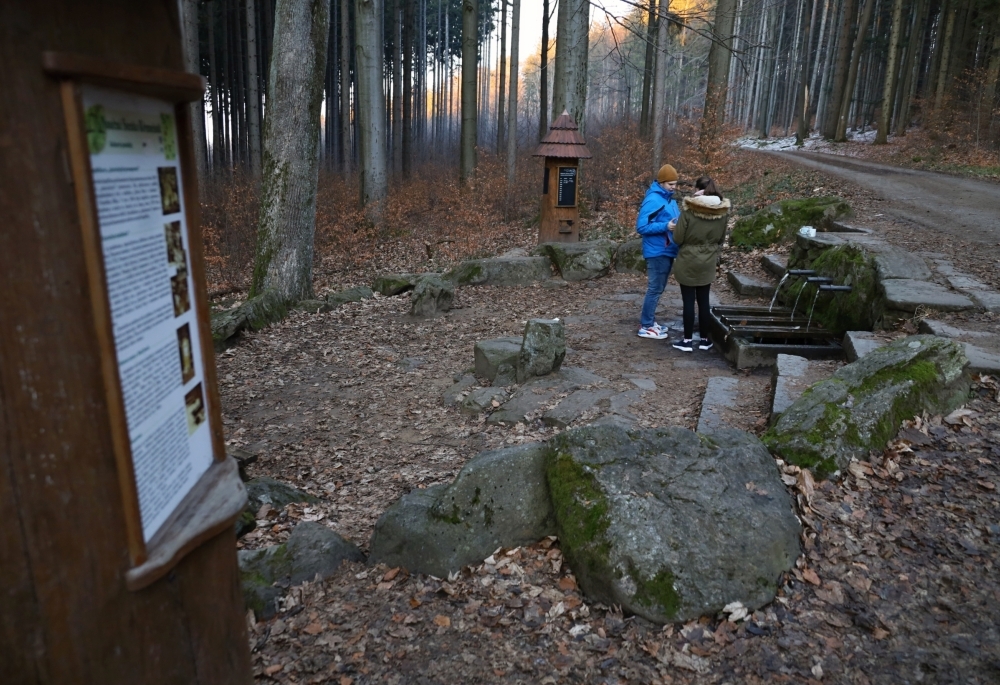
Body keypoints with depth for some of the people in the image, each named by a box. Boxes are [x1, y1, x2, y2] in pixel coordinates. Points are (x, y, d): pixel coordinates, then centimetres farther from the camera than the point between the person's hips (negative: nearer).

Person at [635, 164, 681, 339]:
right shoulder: (653, 200, -16)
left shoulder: (670, 199, 12)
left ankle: (648, 321, 25)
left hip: (667, 250, 9)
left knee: (658, 288, 15)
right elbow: (641, 227, -20)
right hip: (657, 252, -9)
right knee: (655, 289, -4)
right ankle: (646, 327, 3)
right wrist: (665, 227, -24)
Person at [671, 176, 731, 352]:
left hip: (688, 262, -4)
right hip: (708, 262, 4)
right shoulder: (722, 211, -3)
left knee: (688, 301, 4)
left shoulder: (689, 210, -17)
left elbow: (678, 238, -13)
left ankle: (688, 340, 10)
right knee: (703, 301, 13)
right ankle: (704, 339, 21)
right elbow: (721, 238, 9)